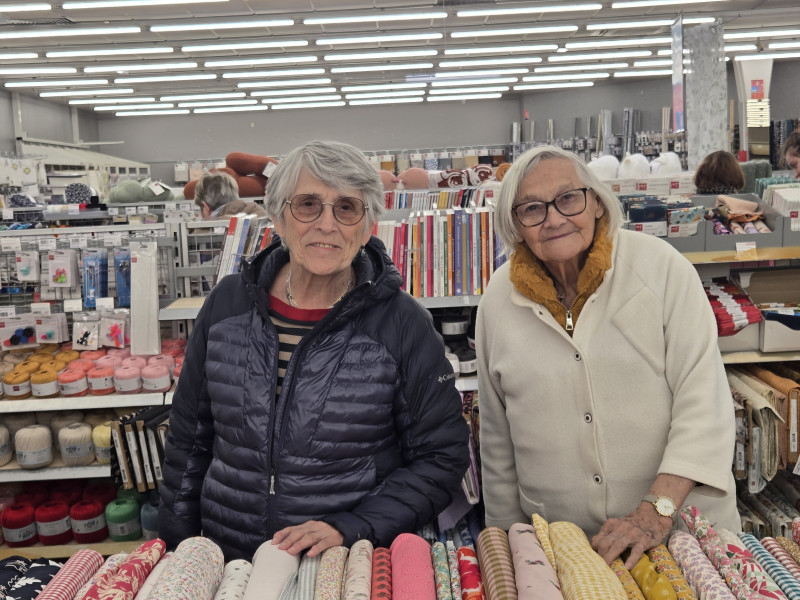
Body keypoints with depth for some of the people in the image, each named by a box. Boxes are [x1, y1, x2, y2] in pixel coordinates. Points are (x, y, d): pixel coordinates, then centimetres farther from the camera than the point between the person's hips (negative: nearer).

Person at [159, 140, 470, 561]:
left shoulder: (402, 324, -13)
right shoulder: (227, 305, -3)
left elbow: (442, 457, -8)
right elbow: (188, 440, 7)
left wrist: (349, 528, -18)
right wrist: (175, 551, 8)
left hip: (356, 566, -2)